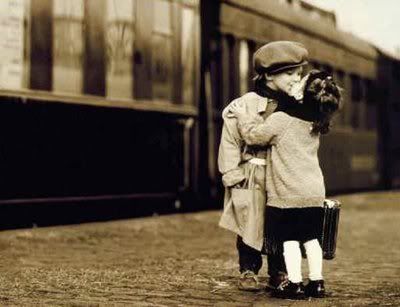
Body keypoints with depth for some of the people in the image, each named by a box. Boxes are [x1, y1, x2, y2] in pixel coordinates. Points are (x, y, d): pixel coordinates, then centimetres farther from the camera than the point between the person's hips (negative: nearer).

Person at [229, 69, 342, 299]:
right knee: (311, 237, 12)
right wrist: (283, 86, 22)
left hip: (288, 193, -6)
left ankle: (295, 284, 1)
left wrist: (243, 116, 11)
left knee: (289, 239, 0)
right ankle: (317, 282, 15)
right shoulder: (316, 122, 7)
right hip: (315, 193, 6)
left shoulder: (281, 120, -13)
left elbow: (254, 135, -4)